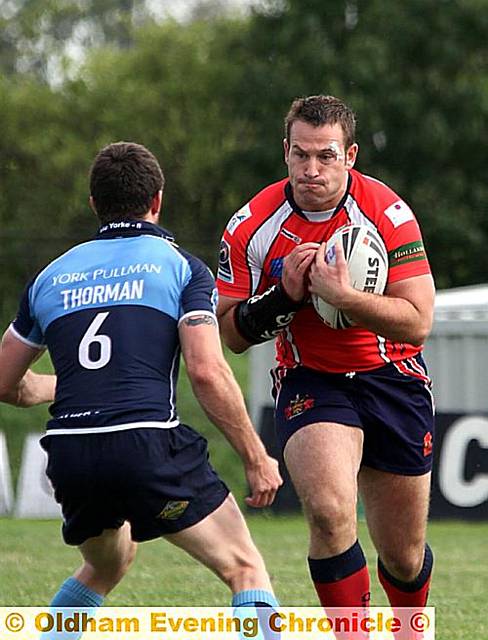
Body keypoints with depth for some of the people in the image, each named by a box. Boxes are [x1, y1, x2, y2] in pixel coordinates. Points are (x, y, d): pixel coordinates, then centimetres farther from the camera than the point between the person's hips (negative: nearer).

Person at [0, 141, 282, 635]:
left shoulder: (52, 276, 19)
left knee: (106, 565, 32)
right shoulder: (181, 266, 6)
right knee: (246, 570, 2)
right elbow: (206, 371, -7)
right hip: (148, 443, -5)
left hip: (69, 454, 5)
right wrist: (256, 457, 0)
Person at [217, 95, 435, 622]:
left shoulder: (387, 213, -15)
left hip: (393, 379, 0)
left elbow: (417, 323, -18)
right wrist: (284, 296, -21)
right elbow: (232, 333, -4)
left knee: (403, 557, 7)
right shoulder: (251, 227, -10)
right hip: (309, 383, 0)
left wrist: (343, 296, -31)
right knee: (329, 513, -28)